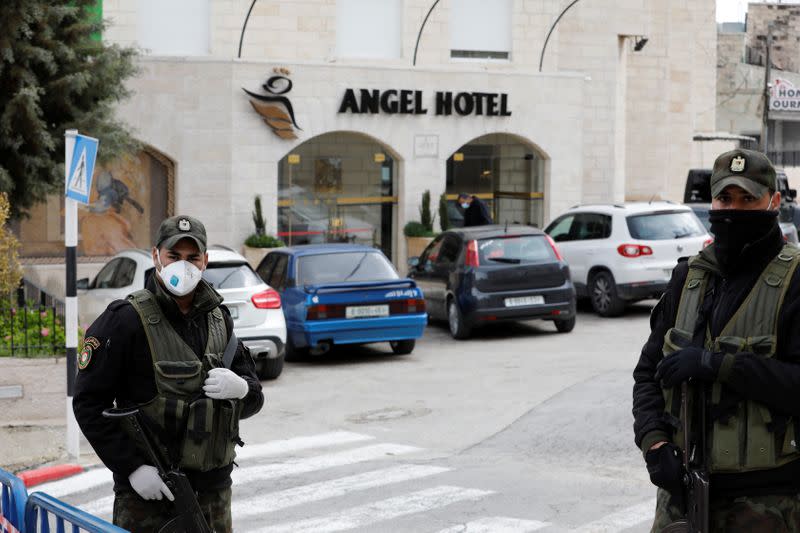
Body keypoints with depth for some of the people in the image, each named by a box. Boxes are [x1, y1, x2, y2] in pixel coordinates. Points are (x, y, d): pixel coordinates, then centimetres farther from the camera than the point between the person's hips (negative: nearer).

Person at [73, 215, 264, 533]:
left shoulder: (218, 318, 10)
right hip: (149, 488, -5)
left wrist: (242, 389, -10)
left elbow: (253, 399, 14)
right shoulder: (125, 320, -7)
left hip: (214, 489, 5)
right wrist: (132, 466, -15)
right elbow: (88, 403, -9)